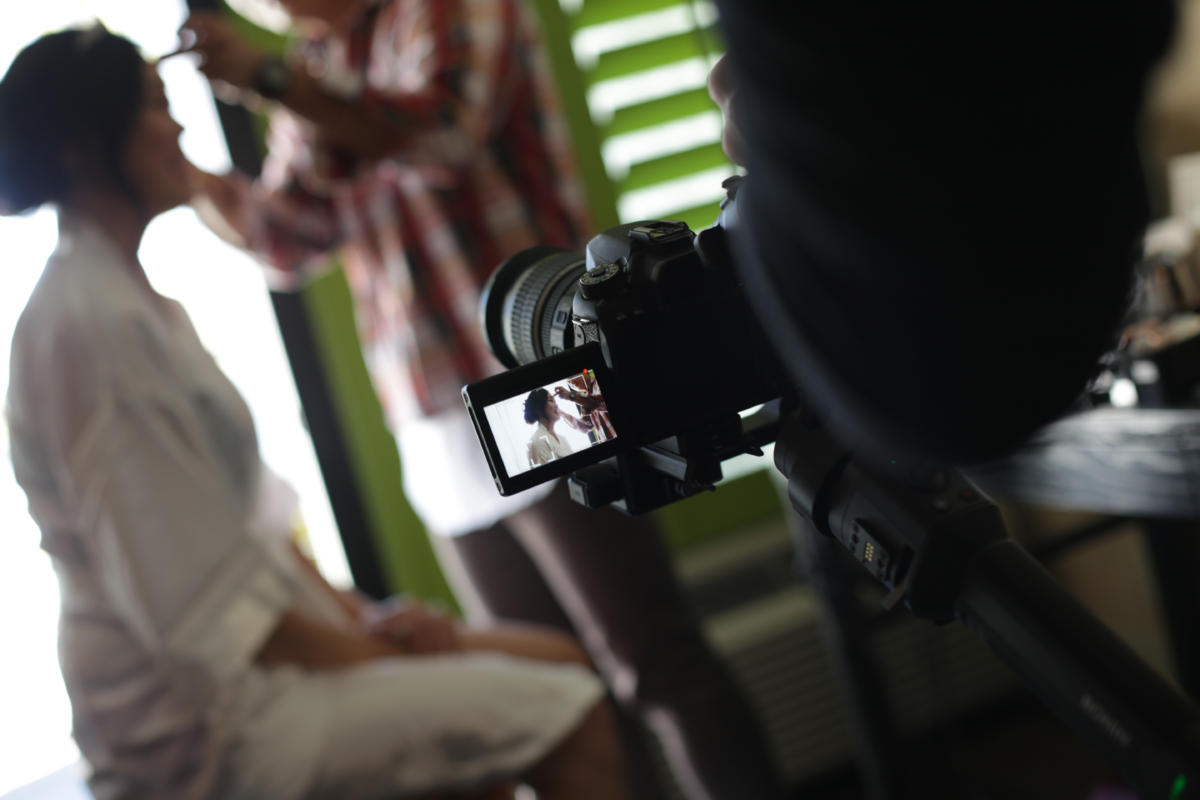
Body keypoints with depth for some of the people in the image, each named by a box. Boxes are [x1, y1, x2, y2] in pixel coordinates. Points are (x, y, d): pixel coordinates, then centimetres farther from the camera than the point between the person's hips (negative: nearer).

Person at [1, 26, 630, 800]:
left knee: (560, 660, 8)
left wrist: (359, 616, 4)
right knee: (574, 720, -18)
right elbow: (195, 601, -21)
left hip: (258, 649, 10)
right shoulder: (83, 322, -19)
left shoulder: (133, 300, 13)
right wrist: (366, 652, -12)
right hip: (197, 715, -10)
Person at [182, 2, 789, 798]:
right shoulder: (321, 68, 18)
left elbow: (438, 126, -21)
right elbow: (288, 238, 17)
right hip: (438, 440, 7)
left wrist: (265, 76, -22)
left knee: (657, 669, -5)